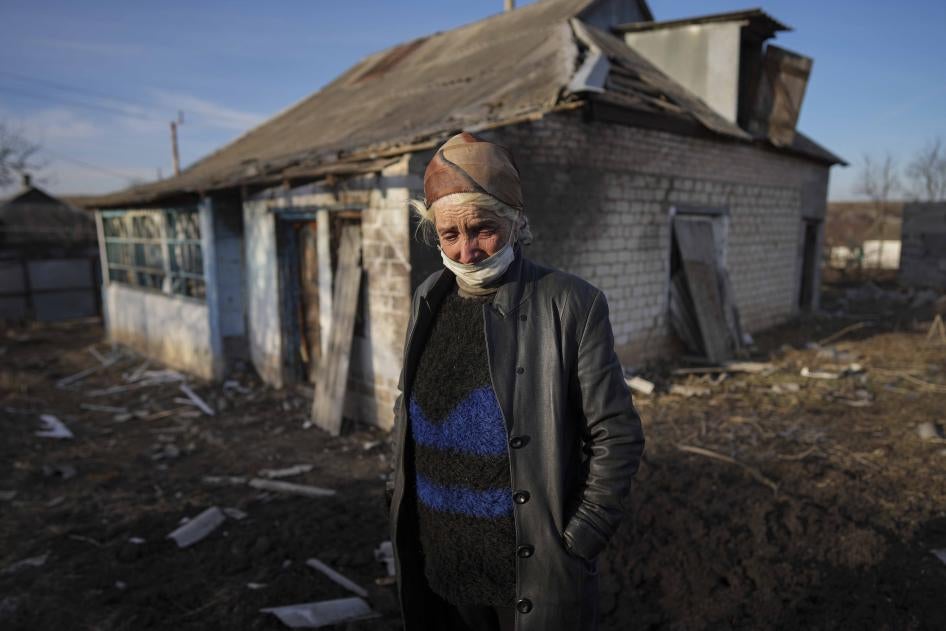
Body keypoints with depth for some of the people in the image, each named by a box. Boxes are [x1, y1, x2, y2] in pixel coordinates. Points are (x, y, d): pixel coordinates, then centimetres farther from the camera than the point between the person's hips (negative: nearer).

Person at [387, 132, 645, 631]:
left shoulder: (571, 304, -14)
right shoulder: (428, 301, 1)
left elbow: (616, 435, -11)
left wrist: (577, 545, -11)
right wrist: (401, 500, 9)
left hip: (529, 562, -4)